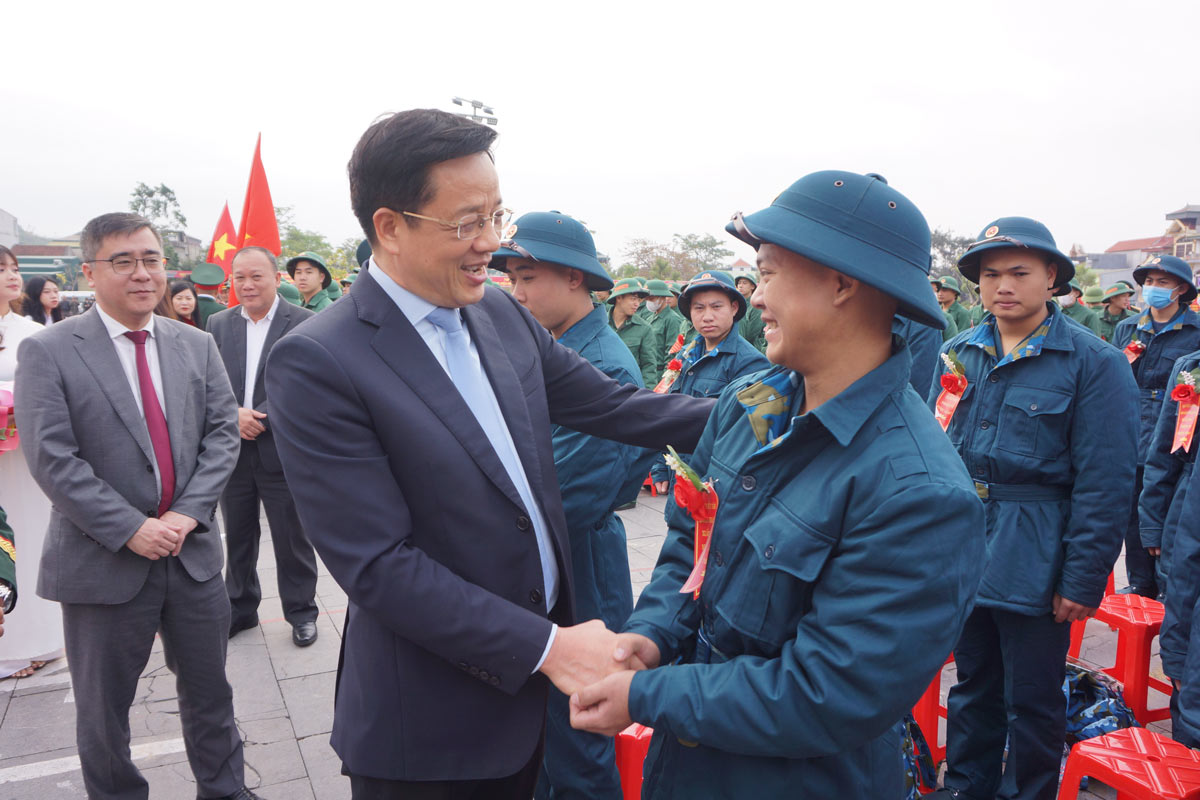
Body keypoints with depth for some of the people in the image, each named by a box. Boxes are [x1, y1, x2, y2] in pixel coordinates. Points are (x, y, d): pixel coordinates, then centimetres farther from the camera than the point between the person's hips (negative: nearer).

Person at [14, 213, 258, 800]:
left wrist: (187, 514, -12)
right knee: (103, 708, 14)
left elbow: (222, 433, 1)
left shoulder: (197, 346, 5)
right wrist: (131, 529, -18)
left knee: (209, 690, 16)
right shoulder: (47, 352, -7)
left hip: (192, 552, 3)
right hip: (104, 563, -3)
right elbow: (52, 460, -13)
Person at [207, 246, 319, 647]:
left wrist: (261, 420, -17)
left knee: (292, 539, 8)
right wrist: (232, 414, -13)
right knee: (237, 537, 17)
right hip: (232, 451, 4)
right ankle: (240, 609, 34)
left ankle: (301, 612, 25)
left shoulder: (303, 323, -7)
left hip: (281, 450, -4)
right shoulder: (218, 324, 7)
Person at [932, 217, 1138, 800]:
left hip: (1035, 565, -4)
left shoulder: (1094, 363, -9)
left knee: (1032, 701, 12)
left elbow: (1104, 485, -11)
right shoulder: (958, 354, 4)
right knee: (972, 684, 20)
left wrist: (1084, 581, -13)